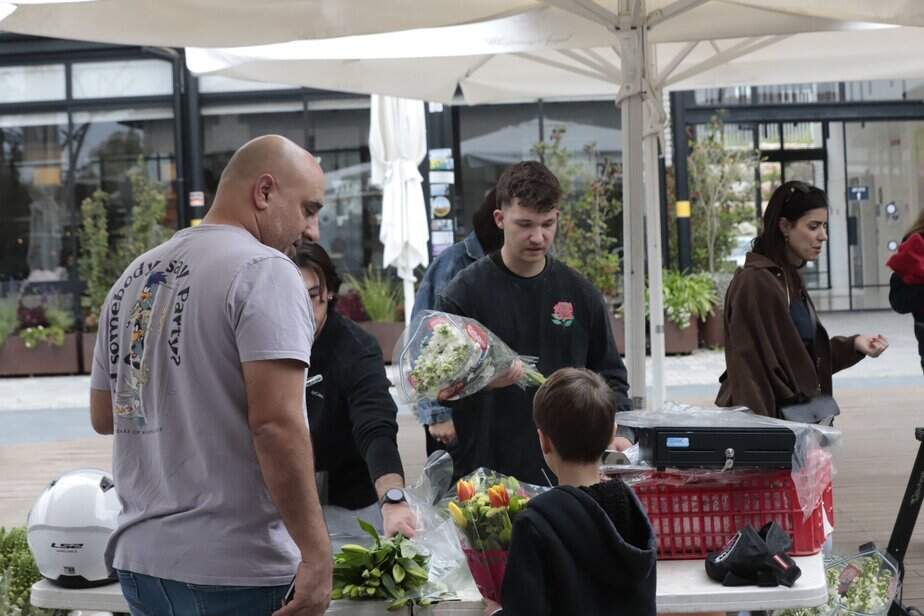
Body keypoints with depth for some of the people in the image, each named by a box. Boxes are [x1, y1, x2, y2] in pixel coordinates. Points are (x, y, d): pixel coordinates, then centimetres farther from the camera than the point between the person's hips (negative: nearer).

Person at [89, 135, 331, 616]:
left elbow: (102, 416, 19)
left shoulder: (135, 277, 13)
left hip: (138, 560, 7)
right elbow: (275, 422, -20)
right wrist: (317, 555, -18)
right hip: (234, 570, -7)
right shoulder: (263, 270, -11)